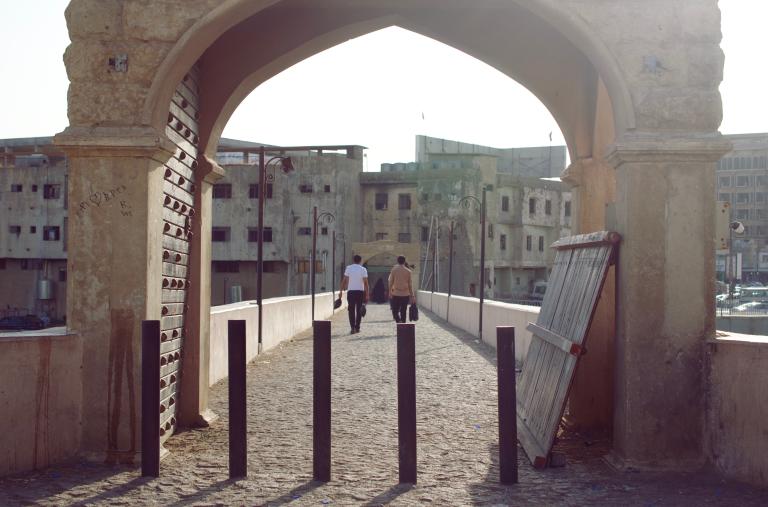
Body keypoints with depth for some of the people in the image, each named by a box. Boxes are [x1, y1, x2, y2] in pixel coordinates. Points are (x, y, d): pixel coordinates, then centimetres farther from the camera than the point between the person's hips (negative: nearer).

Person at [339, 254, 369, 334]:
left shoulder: (348, 268, 1)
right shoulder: (363, 269, -1)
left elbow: (344, 280, -3)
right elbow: (366, 282, -5)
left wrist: (341, 291, 2)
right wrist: (367, 294, -2)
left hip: (351, 291, 0)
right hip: (360, 291, 0)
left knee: (351, 310, 4)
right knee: (359, 310, 11)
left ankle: (352, 327, -9)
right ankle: (357, 327, 13)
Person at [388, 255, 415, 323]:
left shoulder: (394, 270, -1)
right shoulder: (408, 271, 1)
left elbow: (390, 283, 0)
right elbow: (410, 285, 3)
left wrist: (390, 293, 9)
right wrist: (412, 295, 9)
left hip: (396, 294, -1)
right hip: (405, 295, 1)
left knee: (395, 311, 5)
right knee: (403, 312, 10)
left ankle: (399, 321, -20)